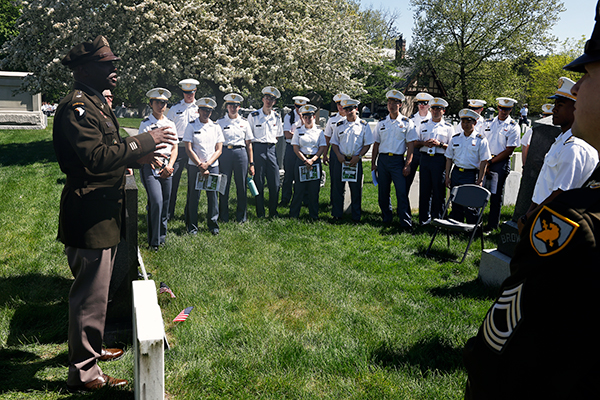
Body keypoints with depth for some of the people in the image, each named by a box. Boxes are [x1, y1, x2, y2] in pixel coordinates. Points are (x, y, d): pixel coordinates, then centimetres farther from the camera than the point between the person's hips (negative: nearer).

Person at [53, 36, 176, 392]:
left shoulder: (96, 103, 17)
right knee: (90, 293, -1)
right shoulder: (76, 106, -17)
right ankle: (84, 372, 13)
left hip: (104, 213, 11)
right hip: (89, 215, -11)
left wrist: (139, 156, 8)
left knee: (96, 290, 22)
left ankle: (91, 348, 40)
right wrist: (145, 141, -22)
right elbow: (97, 158, -28)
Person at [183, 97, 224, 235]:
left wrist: (207, 164, -10)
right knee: (193, 196, 1)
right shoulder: (191, 126, 0)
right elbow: (189, 149, -5)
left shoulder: (216, 127, 8)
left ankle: (213, 224, 16)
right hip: (194, 166, -2)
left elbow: (219, 150, 4)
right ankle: (192, 226, 12)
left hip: (213, 166, 2)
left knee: (213, 195, 3)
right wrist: (200, 166, -11)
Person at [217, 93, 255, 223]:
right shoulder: (220, 122, 7)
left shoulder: (244, 122, 10)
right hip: (225, 153, -1)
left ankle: (241, 217, 13)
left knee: (241, 185, 2)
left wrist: (251, 163, 6)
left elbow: (249, 144, 10)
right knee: (224, 185, 1)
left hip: (241, 153, 1)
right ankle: (224, 217, 13)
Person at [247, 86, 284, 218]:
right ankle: (260, 213, 8)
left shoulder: (277, 117, 12)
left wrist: (273, 143, 7)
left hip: (272, 149, 3)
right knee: (259, 182, -1)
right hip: (258, 149, -3)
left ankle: (273, 212, 12)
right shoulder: (253, 116, 1)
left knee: (275, 183, -1)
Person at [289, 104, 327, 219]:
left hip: (315, 161, 1)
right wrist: (305, 160, -11)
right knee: (299, 187, -1)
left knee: (314, 189, 2)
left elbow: (322, 148, 2)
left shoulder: (319, 132, 7)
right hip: (301, 160, -1)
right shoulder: (298, 131, 5)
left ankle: (314, 215, 13)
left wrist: (312, 160, -11)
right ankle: (294, 214, 9)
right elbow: (296, 148, 0)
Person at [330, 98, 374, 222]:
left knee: (356, 189, 2)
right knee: (338, 187, 5)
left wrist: (358, 156, -11)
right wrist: (338, 155, -6)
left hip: (355, 160, -2)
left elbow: (367, 144, 1)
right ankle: (336, 215, 18)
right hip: (340, 159, 2)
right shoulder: (339, 125, 8)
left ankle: (356, 217, 13)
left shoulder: (364, 125, 2)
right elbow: (334, 142, 12)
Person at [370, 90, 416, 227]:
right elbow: (376, 144, 14)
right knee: (383, 192, 8)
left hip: (398, 160, -3)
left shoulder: (407, 123, 2)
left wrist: (407, 164, -9)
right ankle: (386, 218, 22)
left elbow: (410, 145, -1)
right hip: (383, 159, 3)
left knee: (402, 192, -8)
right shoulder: (381, 123, 12)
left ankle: (406, 221, -2)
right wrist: (373, 163, 8)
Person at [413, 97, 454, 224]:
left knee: (439, 190, -1)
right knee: (424, 189, 2)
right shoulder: (423, 125, 16)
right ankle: (424, 218, 10)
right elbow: (415, 143, 14)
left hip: (440, 160, -2)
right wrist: (424, 143, -6)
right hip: (425, 158, 2)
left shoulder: (448, 127, 8)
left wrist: (440, 144, -13)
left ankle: (437, 218, 9)